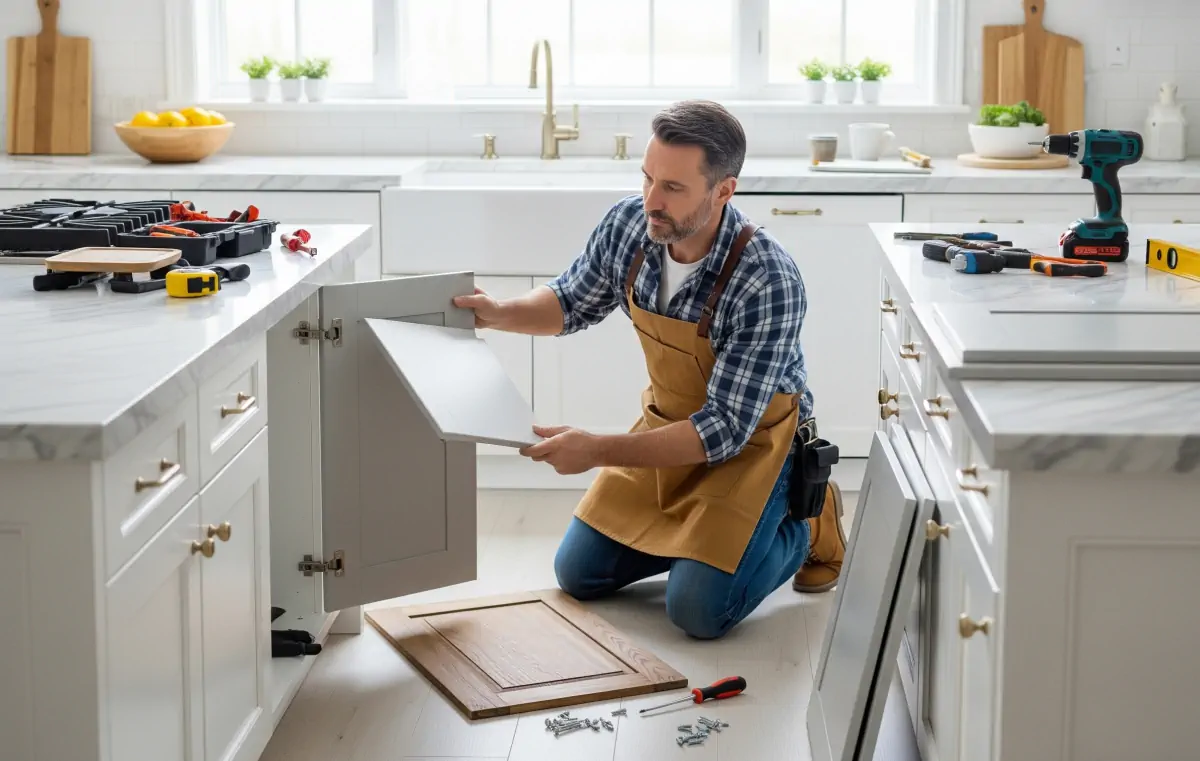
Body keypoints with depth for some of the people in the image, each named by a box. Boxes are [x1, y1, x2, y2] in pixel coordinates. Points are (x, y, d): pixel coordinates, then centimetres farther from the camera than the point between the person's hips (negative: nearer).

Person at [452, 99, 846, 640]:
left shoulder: (768, 282, -34)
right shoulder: (628, 223, -16)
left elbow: (724, 428, -32)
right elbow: (573, 302, 5)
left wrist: (598, 451, -39)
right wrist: (499, 314, -14)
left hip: (752, 440, -6)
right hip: (667, 422, 6)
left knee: (699, 611, -17)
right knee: (578, 575, 6)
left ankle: (806, 526, 9)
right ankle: (699, 534, 27)